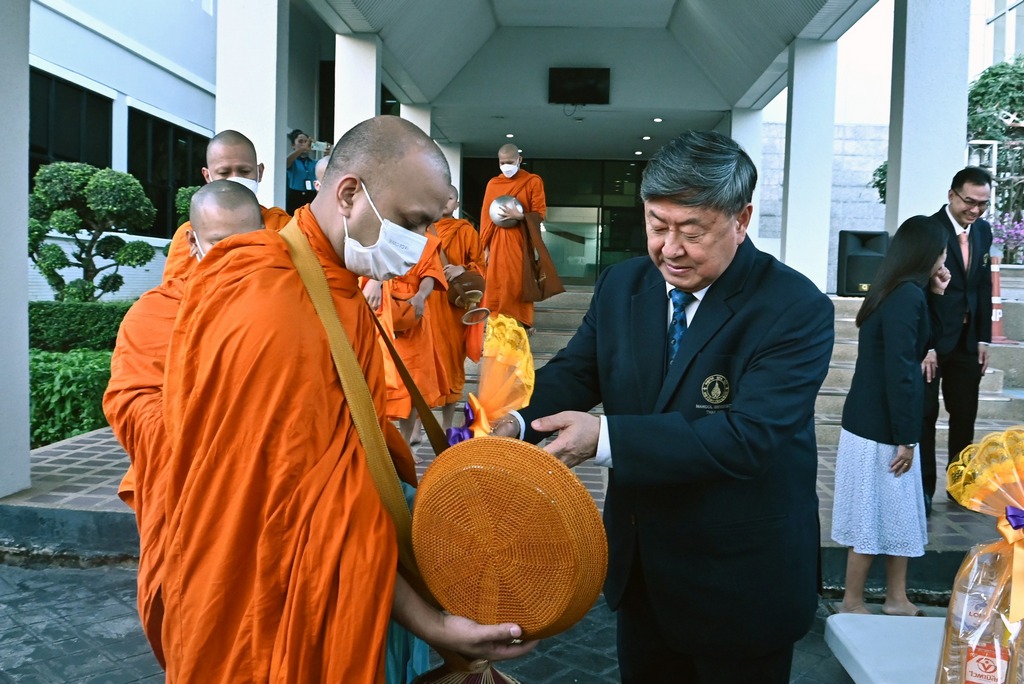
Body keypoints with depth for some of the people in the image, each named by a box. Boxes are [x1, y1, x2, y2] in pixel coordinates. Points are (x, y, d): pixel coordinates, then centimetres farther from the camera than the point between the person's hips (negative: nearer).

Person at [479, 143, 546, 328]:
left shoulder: (533, 181, 2)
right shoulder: (493, 183, 11)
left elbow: (540, 213, -1)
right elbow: (485, 216, 9)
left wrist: (520, 216, -20)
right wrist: (485, 246, 2)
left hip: (520, 240, -3)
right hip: (497, 241, 3)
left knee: (519, 282, -4)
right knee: (496, 283, 0)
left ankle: (522, 324, 1)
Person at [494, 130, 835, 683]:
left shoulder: (796, 309, -20)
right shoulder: (621, 285, -1)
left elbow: (749, 435, -29)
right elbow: (575, 370, -1)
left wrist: (607, 437, -35)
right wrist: (517, 422, -23)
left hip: (740, 581, -5)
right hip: (640, 565, 5)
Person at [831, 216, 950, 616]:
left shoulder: (898, 292, 10)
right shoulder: (907, 297, -19)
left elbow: (923, 348, 19)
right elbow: (899, 372, -23)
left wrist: (937, 296, 10)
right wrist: (906, 438, -19)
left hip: (878, 422, 9)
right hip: (882, 428, -9)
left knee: (898, 514, 16)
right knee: (874, 516, 2)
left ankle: (896, 599, 27)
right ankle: (852, 603, 15)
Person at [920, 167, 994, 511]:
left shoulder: (983, 230, 8)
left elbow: (984, 287, 12)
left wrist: (984, 339, 6)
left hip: (968, 341, 6)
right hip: (931, 340, -6)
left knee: (965, 415, 11)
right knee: (926, 415, 2)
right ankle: (923, 488, 12)